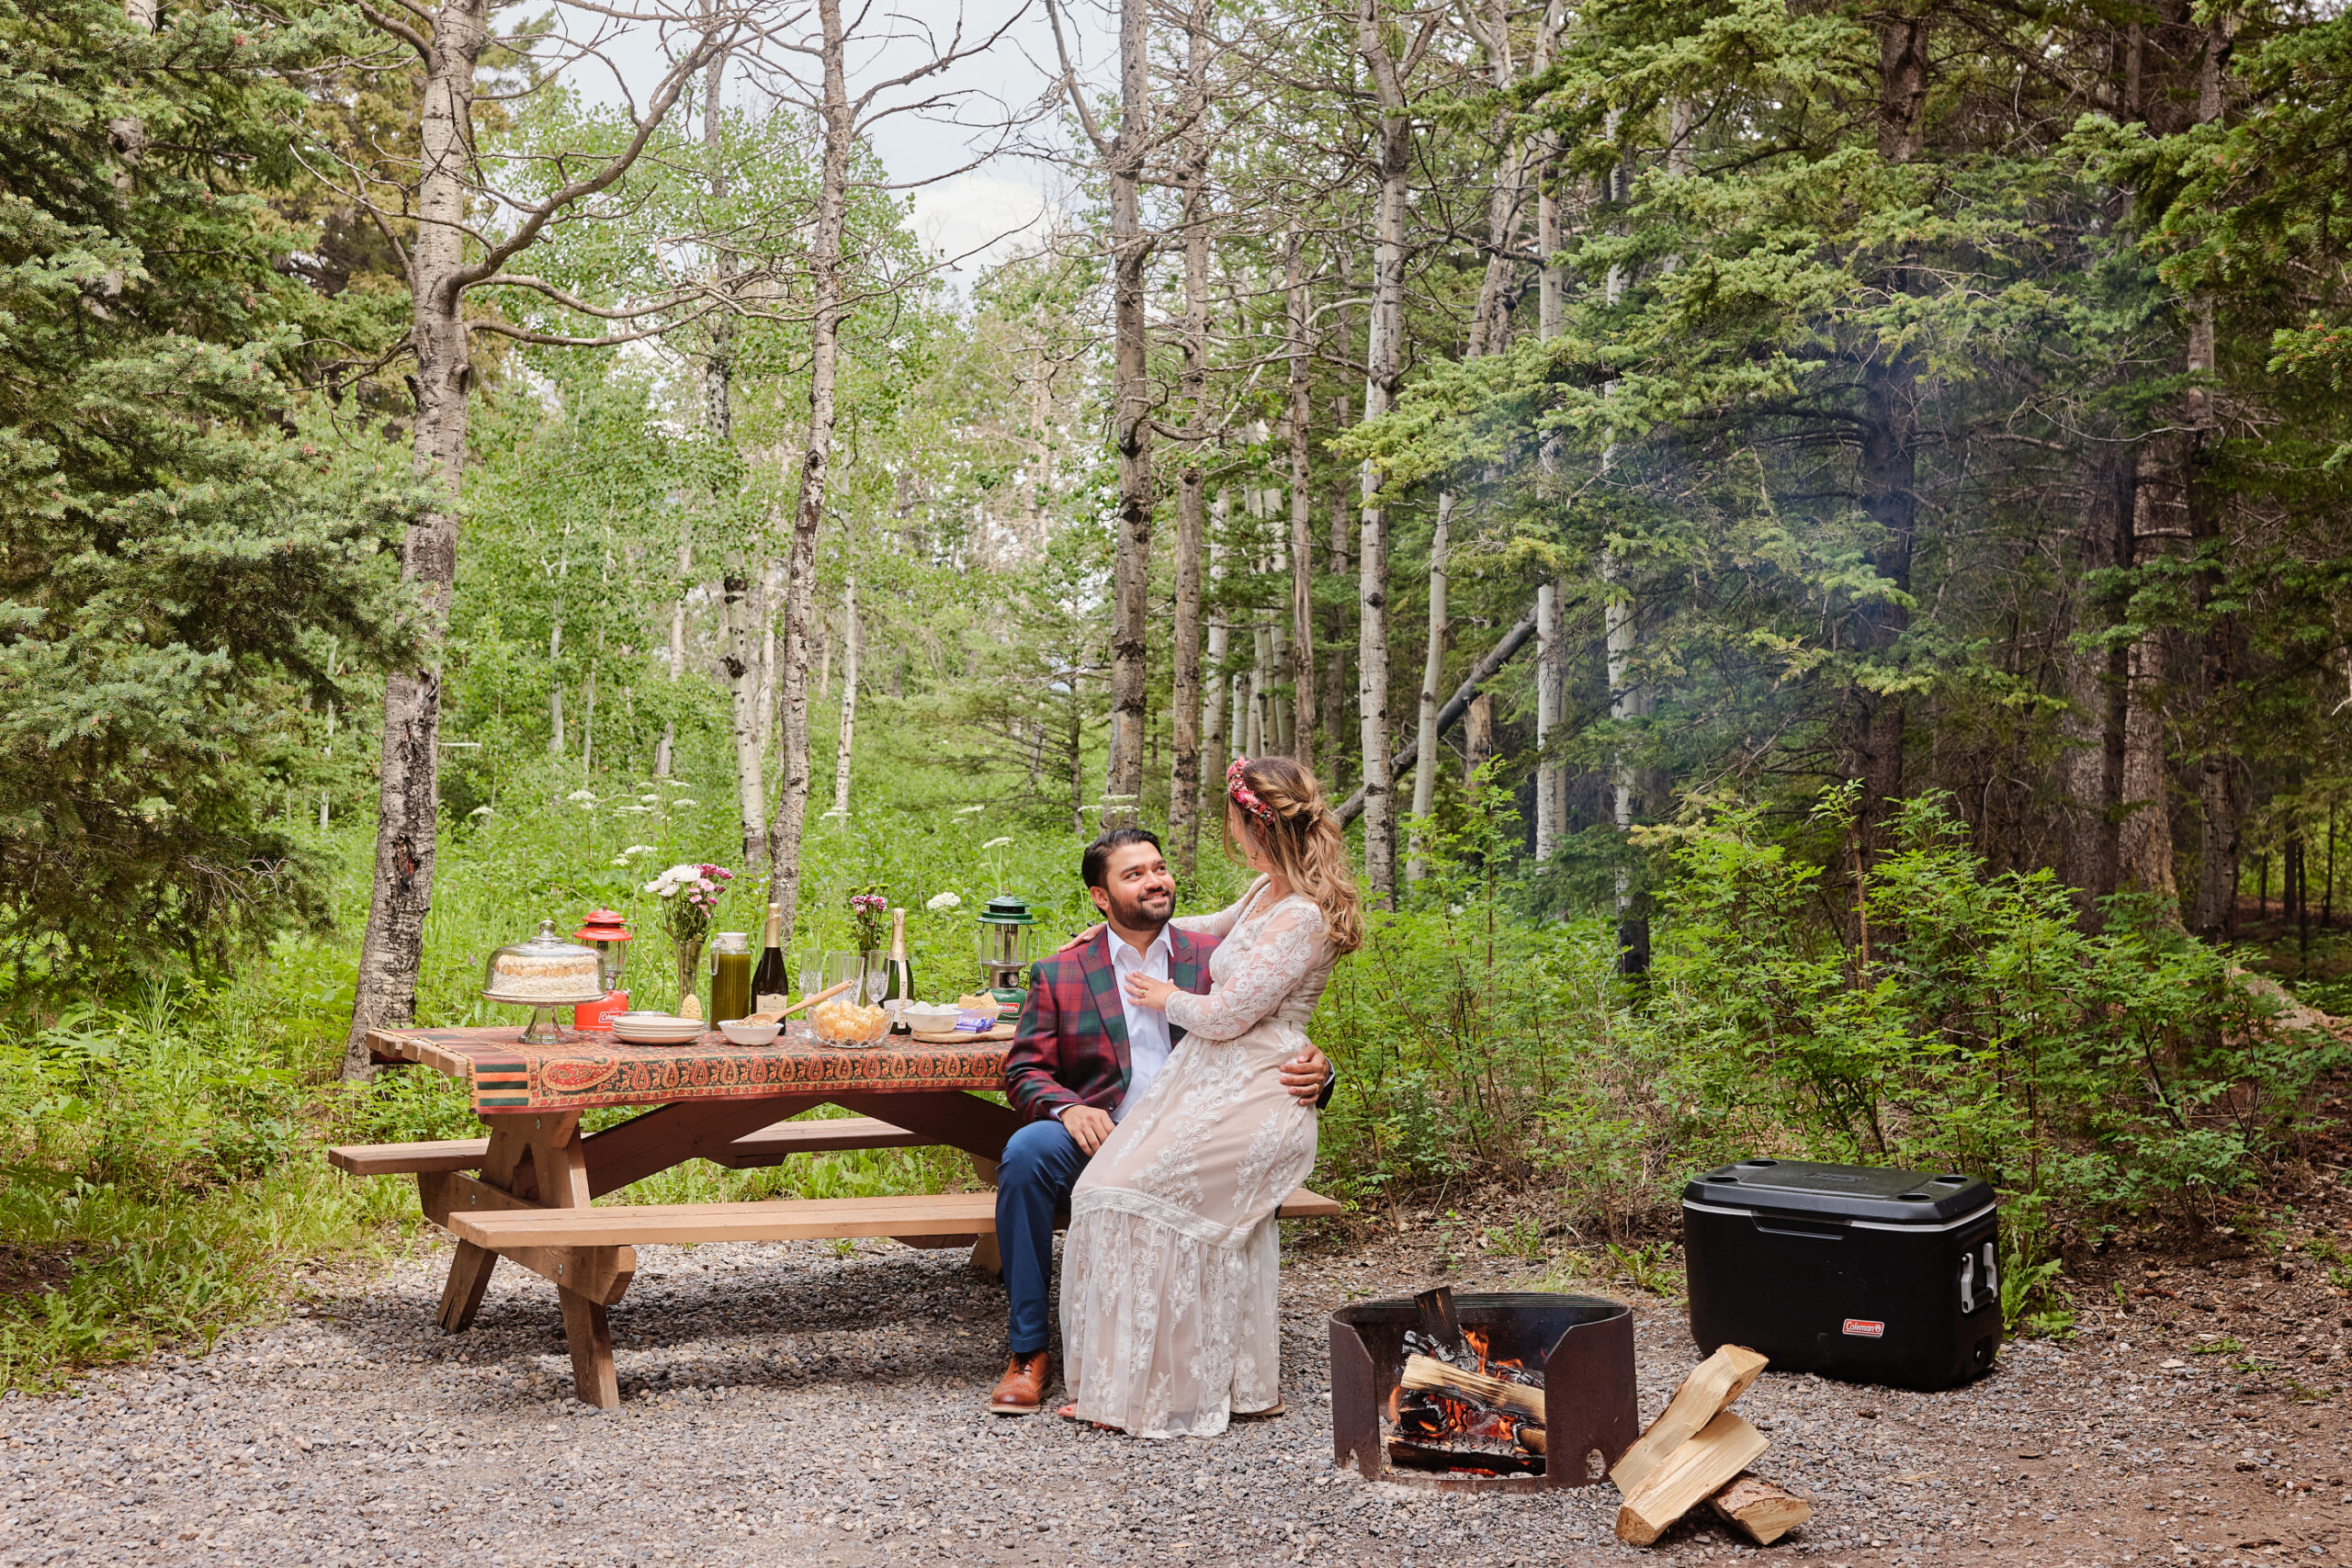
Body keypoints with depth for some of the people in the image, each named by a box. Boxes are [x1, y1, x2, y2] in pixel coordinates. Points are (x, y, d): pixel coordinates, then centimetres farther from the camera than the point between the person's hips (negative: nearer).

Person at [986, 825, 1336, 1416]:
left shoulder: (1214, 959, 10)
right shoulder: (1059, 974, 8)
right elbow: (1025, 1069, 5)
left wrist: (1313, 1072, -19)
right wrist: (1068, 1108, -18)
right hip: (1098, 1145, 0)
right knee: (1026, 1152, -30)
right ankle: (1029, 1351, -17)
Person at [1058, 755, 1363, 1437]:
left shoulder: (1303, 917, -17)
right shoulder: (1266, 892, 14)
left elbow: (1225, 1015, -17)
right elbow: (1219, 928, 37)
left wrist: (1167, 998, 3)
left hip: (1252, 1097, -9)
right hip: (1211, 1079, 9)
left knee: (1133, 1189, -20)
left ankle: (1150, 1388, -8)